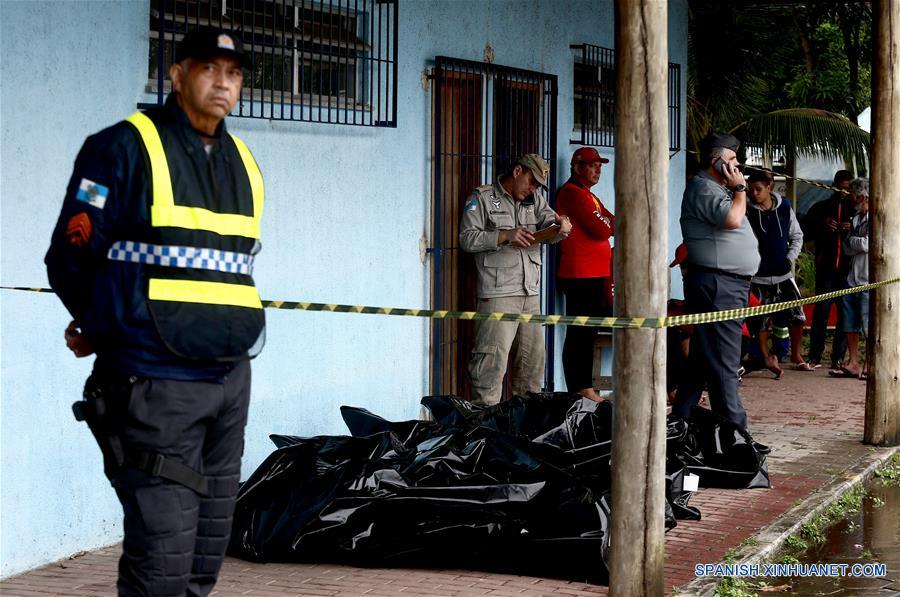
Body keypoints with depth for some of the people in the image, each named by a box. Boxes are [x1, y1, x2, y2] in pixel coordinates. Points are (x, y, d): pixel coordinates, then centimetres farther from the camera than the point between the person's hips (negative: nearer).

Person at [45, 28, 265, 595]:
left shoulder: (243, 164, 16)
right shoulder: (124, 148, -4)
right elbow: (69, 259, -2)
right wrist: (107, 330, 10)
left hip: (230, 378, 7)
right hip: (156, 383, -7)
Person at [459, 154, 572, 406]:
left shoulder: (535, 201, 17)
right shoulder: (482, 198, 0)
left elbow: (550, 231, 5)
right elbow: (468, 238, -7)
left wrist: (561, 227, -19)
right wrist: (505, 236, -18)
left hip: (531, 293, 7)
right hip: (497, 293, -7)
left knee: (534, 356, 11)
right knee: (493, 357, -12)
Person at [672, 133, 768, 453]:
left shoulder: (716, 188, 22)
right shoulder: (703, 189, -11)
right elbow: (732, 219, -25)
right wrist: (739, 188, -13)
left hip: (726, 285, 11)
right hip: (717, 285, -11)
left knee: (702, 360, 13)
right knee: (723, 363, -9)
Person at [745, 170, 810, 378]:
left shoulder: (784, 208, 1)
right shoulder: (748, 212, -7)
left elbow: (796, 236, 12)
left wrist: (790, 258, 0)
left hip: (783, 274, 2)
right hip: (758, 276, -2)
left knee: (797, 316, 2)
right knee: (761, 320, 0)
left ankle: (796, 355, 21)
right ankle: (766, 357, 18)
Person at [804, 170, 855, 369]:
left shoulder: (855, 210, 11)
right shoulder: (821, 208, 14)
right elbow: (806, 232, 12)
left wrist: (852, 230, -11)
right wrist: (822, 225, -7)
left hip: (847, 269, 0)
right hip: (826, 269, 0)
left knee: (845, 314, -1)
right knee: (821, 310, -5)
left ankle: (838, 357, 3)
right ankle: (814, 356, -2)